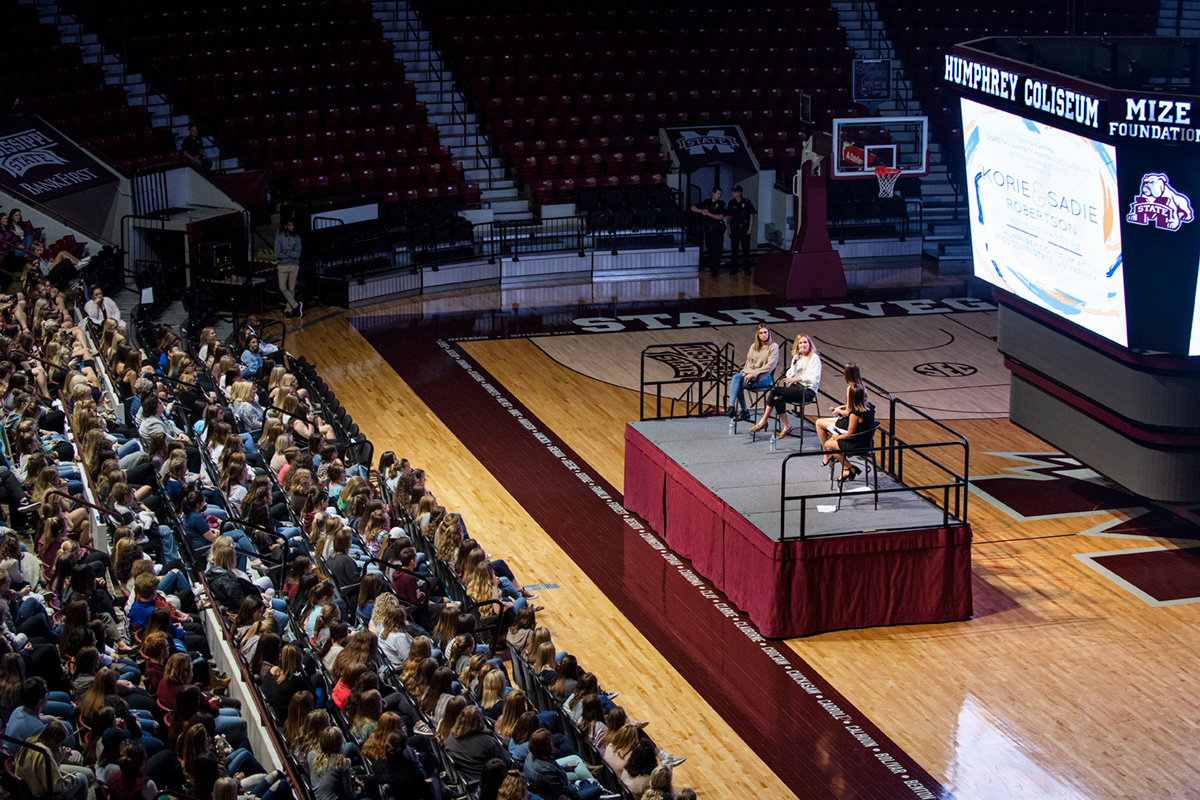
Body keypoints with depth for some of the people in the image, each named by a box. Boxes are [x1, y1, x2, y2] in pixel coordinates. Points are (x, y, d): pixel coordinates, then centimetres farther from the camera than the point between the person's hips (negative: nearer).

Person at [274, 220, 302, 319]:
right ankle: (296, 305, 3)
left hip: (294, 266, 1)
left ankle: (290, 310, 13)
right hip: (282, 265, 0)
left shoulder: (296, 238, 0)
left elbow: (298, 254, -5)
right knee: (282, 288, -8)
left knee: (291, 289, 4)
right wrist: (291, 254, -9)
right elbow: (277, 254, -9)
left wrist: (286, 252, -14)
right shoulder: (279, 237, -2)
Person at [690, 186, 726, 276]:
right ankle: (712, 267, 18)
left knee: (717, 250, -7)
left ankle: (714, 270, -8)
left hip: (718, 229, -3)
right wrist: (702, 211, -5)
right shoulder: (706, 202, 10)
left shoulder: (721, 204, 2)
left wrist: (708, 214, -12)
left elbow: (720, 217, -8)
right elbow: (693, 208, 12)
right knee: (709, 250, 6)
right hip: (708, 229, 3)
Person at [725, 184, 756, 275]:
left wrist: (750, 228, -6)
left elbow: (751, 215, -1)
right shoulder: (731, 203, 5)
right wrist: (729, 228, 6)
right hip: (734, 228, 3)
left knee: (745, 249, 0)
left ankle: (747, 268, 7)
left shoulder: (746, 203, -4)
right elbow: (729, 216, 11)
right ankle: (734, 268, 10)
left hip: (744, 228, -3)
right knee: (734, 249, 4)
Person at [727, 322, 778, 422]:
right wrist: (747, 373, -9)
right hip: (750, 373, 5)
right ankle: (731, 407, -30)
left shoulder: (773, 347, -2)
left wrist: (753, 374, -18)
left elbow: (770, 366, -13)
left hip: (764, 377, -5)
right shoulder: (753, 347, 17)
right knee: (735, 377, -27)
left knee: (739, 385, -27)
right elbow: (748, 363, 14)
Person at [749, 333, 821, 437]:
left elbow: (815, 379, -9)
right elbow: (790, 376, 10)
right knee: (778, 399, -26)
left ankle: (763, 421, -15)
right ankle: (786, 427, -17)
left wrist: (797, 378, -15)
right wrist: (794, 364, -5)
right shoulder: (796, 357, 19)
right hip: (795, 388, 6)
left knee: (775, 390, -25)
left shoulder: (815, 358, 0)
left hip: (808, 391, -6)